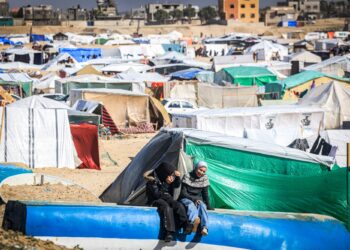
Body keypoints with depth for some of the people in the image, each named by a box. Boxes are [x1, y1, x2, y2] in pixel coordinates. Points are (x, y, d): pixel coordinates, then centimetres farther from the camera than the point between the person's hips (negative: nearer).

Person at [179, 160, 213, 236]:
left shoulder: (205, 178, 5)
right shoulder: (187, 176, -7)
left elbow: (205, 193, 9)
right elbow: (183, 193, -10)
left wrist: (208, 206, 1)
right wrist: (193, 199, -22)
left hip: (198, 199, 2)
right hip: (186, 199, -2)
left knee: (202, 206, -32)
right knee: (191, 204, -37)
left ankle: (204, 228, -55)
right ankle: (195, 220, -70)